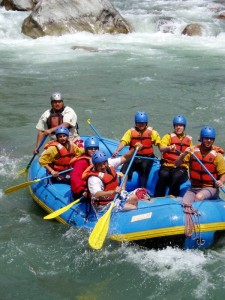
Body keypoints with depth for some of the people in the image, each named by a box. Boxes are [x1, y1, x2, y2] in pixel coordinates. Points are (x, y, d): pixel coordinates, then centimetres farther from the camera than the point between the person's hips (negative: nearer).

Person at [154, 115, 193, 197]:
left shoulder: (188, 139, 18)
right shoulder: (168, 136, 8)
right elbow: (161, 148, -12)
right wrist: (169, 148, -32)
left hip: (181, 167, 1)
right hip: (167, 166, -1)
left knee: (177, 177, -32)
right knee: (164, 175, -33)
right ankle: (157, 197, -25)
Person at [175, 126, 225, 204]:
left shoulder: (217, 155, -6)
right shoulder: (193, 151, 1)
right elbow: (177, 164, -2)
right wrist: (184, 154, -21)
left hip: (210, 188, -2)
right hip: (193, 188, 2)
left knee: (199, 197, -32)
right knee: (185, 204, -22)